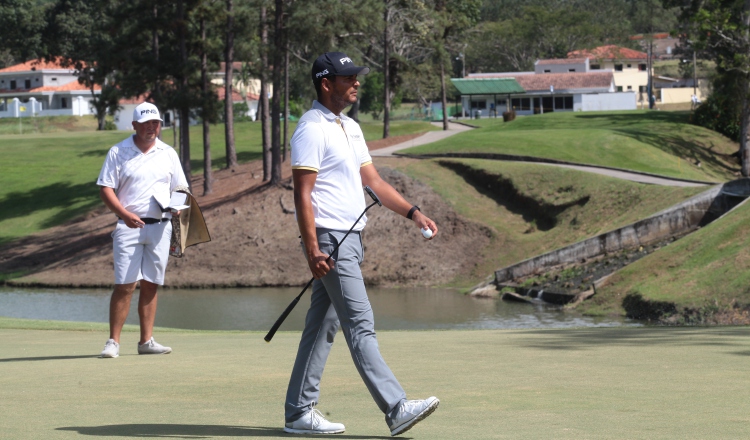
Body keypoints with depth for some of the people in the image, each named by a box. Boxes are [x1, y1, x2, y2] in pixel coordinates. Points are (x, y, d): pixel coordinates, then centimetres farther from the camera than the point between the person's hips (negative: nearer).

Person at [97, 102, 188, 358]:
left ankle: (146, 341, 11)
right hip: (129, 226, -3)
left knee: (151, 285, 6)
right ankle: (113, 342, -6)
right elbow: (105, 189, -1)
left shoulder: (168, 154, 14)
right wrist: (125, 214, -16)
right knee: (124, 285, -9)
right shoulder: (119, 152, 3)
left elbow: (180, 188, 18)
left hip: (160, 227, 4)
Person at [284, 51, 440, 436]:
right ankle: (396, 409, -14)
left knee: (322, 328, 10)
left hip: (350, 238, 9)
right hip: (329, 241, -9)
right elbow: (302, 194, -15)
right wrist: (312, 249, -21)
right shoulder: (311, 129, -11)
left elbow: (373, 181, 21)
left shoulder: (350, 128, 18)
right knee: (360, 326, -11)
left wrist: (413, 213, 10)